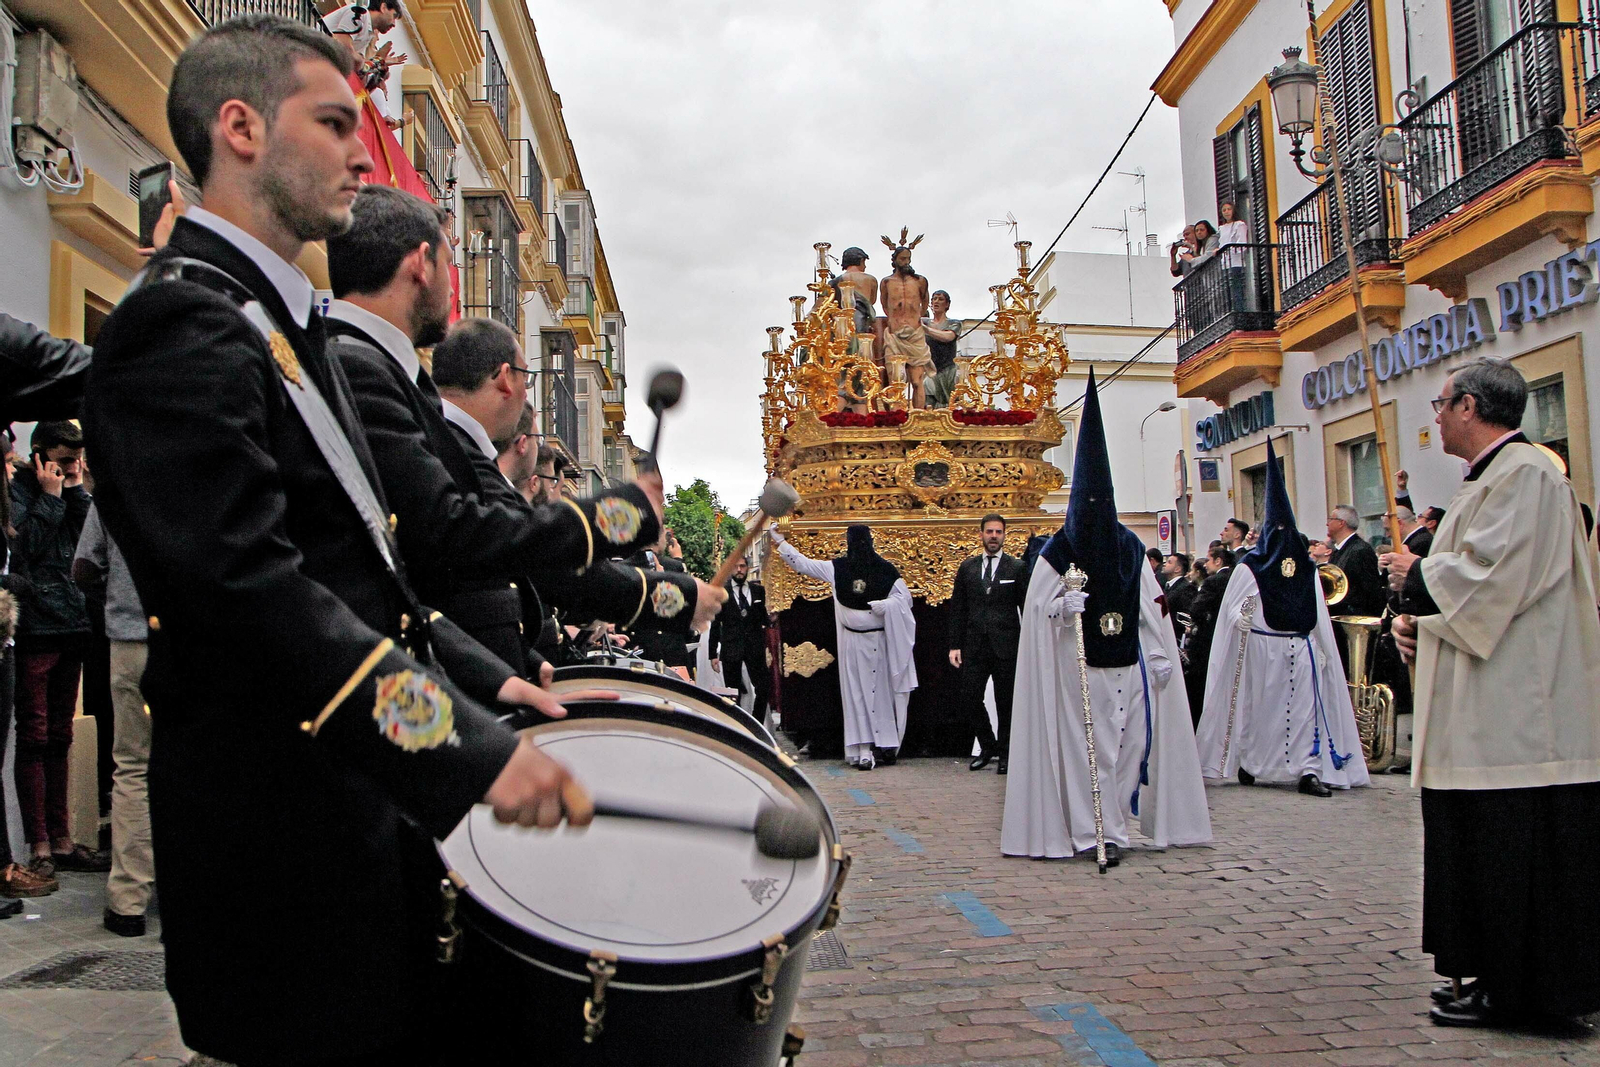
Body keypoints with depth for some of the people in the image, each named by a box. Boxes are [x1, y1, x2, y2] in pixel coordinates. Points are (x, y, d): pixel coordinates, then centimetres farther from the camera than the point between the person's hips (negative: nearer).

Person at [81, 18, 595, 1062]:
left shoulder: (287, 325, 17)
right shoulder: (180, 324, -16)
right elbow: (250, 586, -27)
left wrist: (484, 678, 10)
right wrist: (470, 744, -31)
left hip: (375, 810, 9)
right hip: (288, 839, -9)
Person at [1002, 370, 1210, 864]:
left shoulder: (1130, 547, 8)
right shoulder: (1058, 551, -3)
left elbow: (1150, 605, 10)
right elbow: (1038, 608, -2)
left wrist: (1159, 653, 6)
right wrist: (1063, 605, -22)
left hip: (1129, 665, 4)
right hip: (1080, 668, -4)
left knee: (1131, 741, 4)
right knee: (1090, 745, -4)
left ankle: (1112, 821, 17)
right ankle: (1104, 832, 1)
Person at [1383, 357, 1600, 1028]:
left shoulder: (1523, 474, -13)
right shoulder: (1491, 477, 19)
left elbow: (1493, 576, -21)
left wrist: (1418, 576, -6)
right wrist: (1419, 617, 7)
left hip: (1514, 712, -10)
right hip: (1490, 714, 11)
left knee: (1504, 842, -4)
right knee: (1481, 840, 13)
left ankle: (1509, 991, 6)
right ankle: (1491, 973, 22)